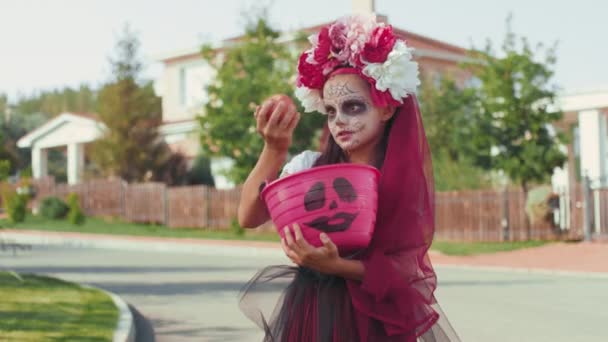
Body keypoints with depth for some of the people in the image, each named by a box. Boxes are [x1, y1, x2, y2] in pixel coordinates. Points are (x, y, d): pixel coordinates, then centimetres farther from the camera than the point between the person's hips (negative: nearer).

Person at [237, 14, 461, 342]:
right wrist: (273, 149, -28)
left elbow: (404, 268, -13)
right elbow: (248, 217, -15)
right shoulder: (310, 165, -4)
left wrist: (336, 266, -29)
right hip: (310, 315, 2)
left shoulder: (406, 181, -7)